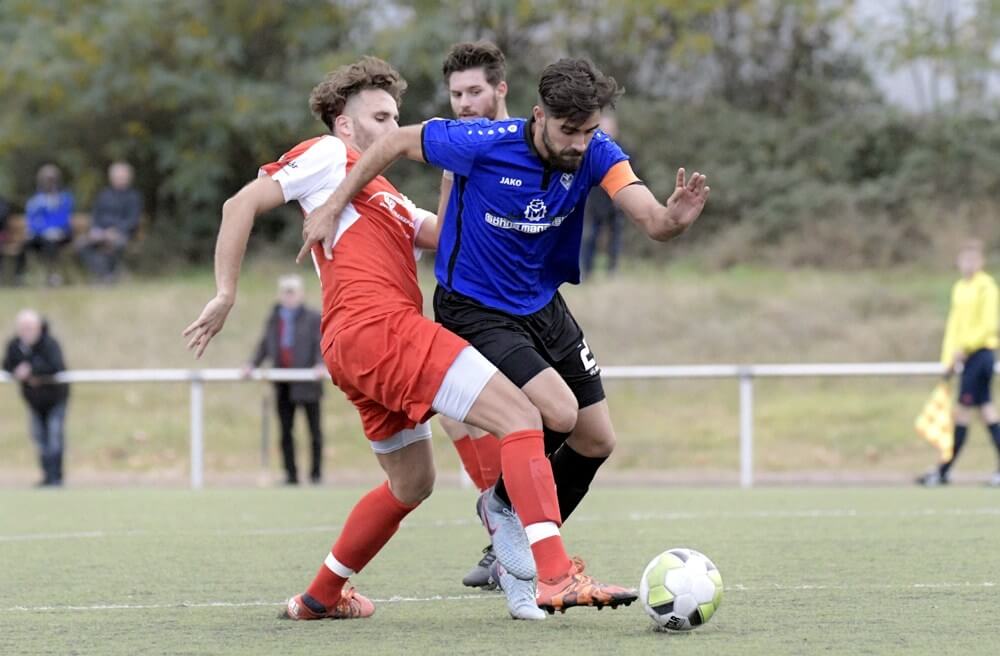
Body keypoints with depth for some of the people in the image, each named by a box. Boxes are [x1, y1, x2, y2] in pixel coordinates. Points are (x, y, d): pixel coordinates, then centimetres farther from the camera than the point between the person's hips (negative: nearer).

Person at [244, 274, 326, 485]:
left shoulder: (313, 318, -1)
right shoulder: (273, 319, 13)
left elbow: (321, 344, -8)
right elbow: (265, 345, 13)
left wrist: (321, 365, -24)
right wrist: (253, 364, -2)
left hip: (307, 381, -4)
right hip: (283, 384, 4)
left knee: (314, 429, 3)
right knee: (285, 430, 5)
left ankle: (316, 473, 9)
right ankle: (290, 474, 9)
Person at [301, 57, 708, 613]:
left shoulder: (597, 155, -15)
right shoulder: (482, 146, -26)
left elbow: (651, 221, -28)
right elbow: (396, 143, -12)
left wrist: (675, 217, -52)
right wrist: (333, 207, -11)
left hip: (545, 308, 6)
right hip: (474, 311, -6)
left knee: (597, 442, 7)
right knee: (559, 412, -24)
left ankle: (528, 543, 29)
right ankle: (504, 501, 6)